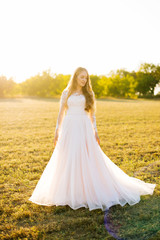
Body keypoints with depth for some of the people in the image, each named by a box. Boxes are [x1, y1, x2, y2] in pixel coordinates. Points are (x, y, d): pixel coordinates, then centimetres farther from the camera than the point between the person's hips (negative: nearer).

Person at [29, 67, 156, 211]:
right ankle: (68, 192, 14)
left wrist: (95, 132, 2)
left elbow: (92, 114, 9)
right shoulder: (66, 93, 9)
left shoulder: (89, 93, 8)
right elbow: (61, 113, 10)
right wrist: (57, 131, 3)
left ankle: (91, 190, 9)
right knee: (67, 161, 2)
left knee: (88, 160, -3)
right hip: (69, 129, 1)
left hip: (84, 129, -1)